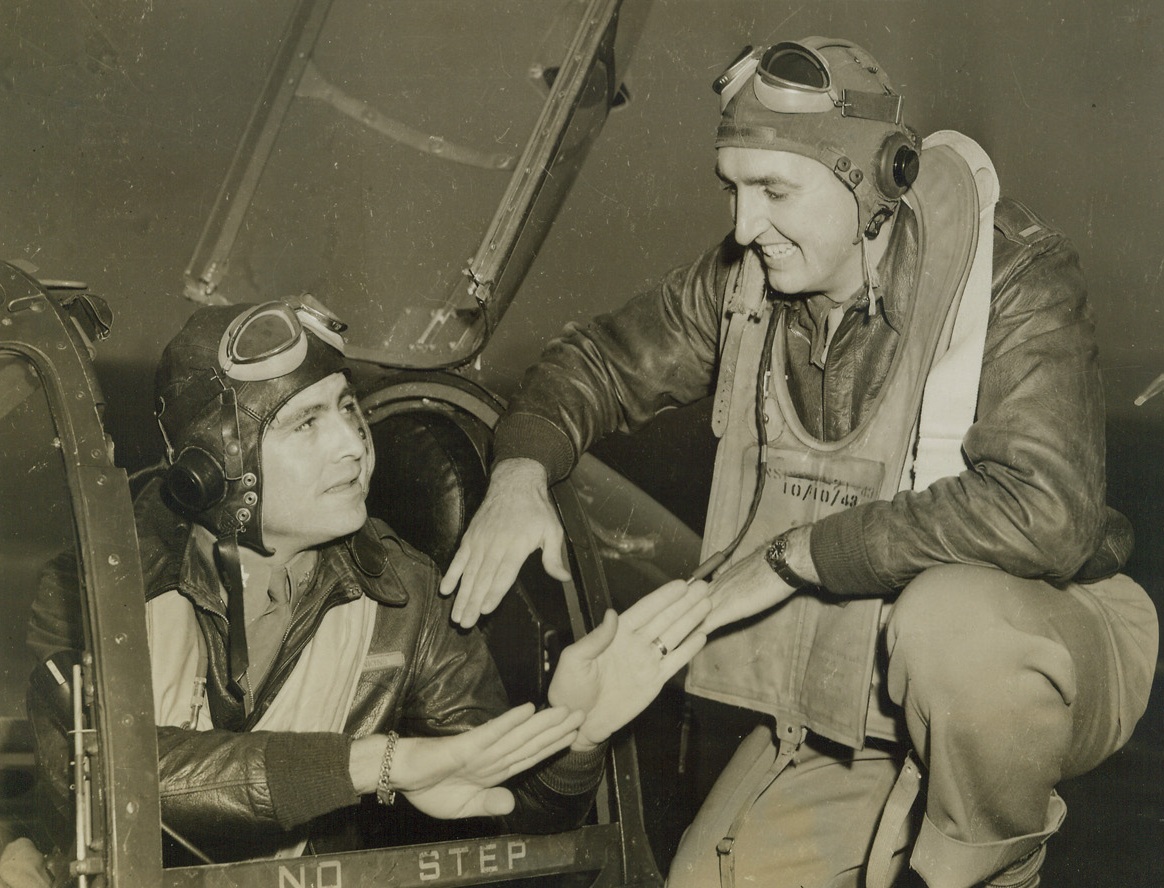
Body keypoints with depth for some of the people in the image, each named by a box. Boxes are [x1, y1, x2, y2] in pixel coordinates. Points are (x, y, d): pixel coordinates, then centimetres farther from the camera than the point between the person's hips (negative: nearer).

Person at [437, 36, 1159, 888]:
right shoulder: (747, 280, -2)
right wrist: (520, 473, -10)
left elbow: (1039, 511, -35)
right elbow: (603, 361, 13)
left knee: (953, 623, -39)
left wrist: (791, 557, -28)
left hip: (1034, 647, -5)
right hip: (847, 700, 5)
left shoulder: (1014, 277, -21)